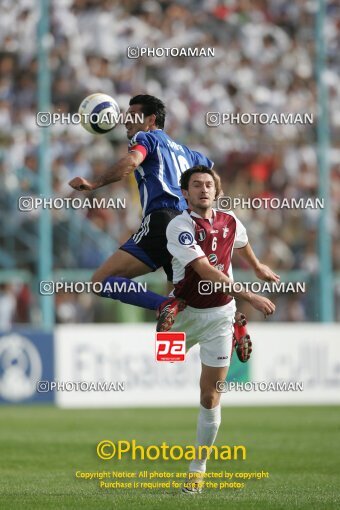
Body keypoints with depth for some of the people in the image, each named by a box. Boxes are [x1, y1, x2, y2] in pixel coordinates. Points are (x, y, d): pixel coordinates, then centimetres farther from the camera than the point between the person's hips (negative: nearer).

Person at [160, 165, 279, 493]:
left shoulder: (229, 221, 1)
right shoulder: (180, 226, -16)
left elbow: (242, 243, 27)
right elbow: (207, 271, -26)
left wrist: (258, 268, 43)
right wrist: (249, 297, -31)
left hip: (219, 315, 3)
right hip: (184, 313, -3)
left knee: (210, 395, 1)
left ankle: (198, 468, 8)